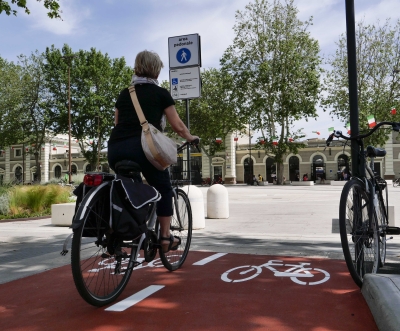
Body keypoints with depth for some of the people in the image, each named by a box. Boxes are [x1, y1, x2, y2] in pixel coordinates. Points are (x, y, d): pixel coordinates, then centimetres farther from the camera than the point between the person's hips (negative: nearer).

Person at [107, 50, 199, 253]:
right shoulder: (160, 93, 13)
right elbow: (178, 126, 15)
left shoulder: (124, 93, 24)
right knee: (163, 189, 15)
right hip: (142, 147, -4)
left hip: (115, 148, 5)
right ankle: (165, 237, 15)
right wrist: (191, 138, 33)